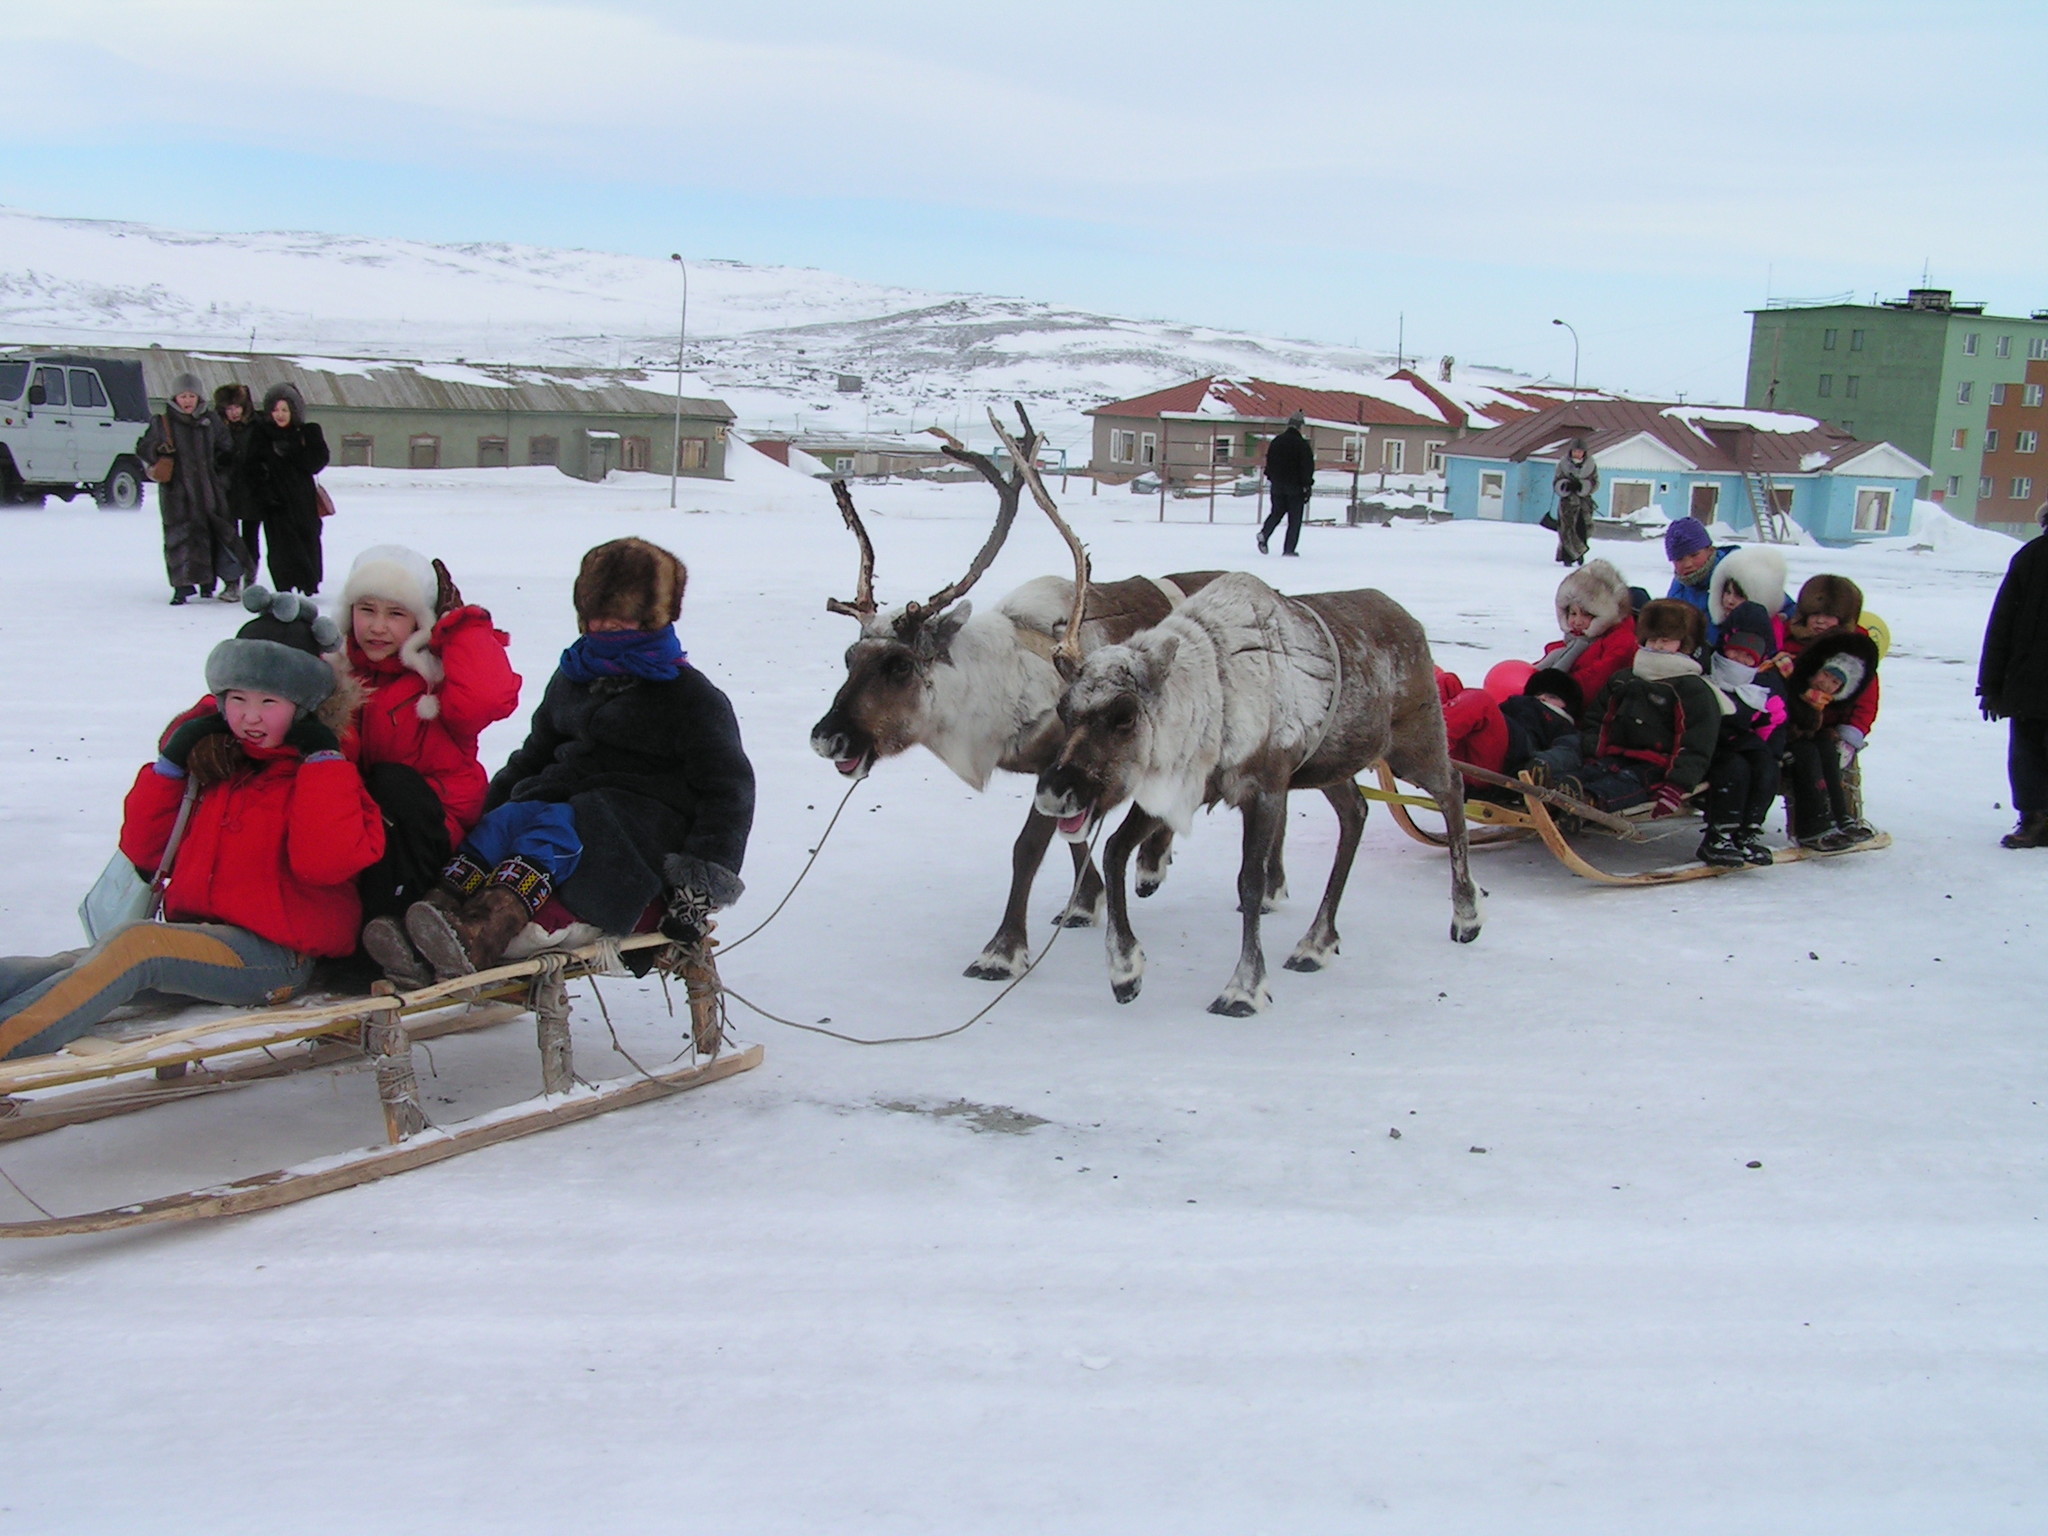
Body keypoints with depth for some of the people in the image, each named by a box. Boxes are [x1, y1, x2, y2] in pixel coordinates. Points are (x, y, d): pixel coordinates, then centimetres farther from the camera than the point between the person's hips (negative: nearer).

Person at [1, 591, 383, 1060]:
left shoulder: (324, 773, 0)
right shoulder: (210, 759, 16)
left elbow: (325, 860, -20)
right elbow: (144, 851, 19)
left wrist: (322, 758, -14)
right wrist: (171, 763, 7)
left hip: (271, 955, -6)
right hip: (194, 936, 6)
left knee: (135, 946, -31)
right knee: (73, 966, -20)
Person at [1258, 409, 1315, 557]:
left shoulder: (1276, 441, 4)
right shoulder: (1302, 444, -12)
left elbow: (1269, 462, 11)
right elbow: (1308, 467, -10)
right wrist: (1307, 486, -4)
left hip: (1278, 485, 5)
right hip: (1295, 486, -5)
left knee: (1276, 512, 18)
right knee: (1294, 519, 3)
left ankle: (1264, 534, -8)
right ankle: (1289, 549, 1)